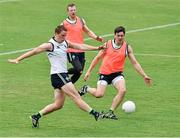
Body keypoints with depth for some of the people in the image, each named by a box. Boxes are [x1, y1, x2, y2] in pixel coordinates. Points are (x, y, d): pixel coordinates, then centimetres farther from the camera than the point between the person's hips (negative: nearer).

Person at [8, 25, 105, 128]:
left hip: (63, 75, 9)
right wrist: (17, 60, -8)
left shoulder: (65, 43, 13)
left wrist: (97, 48, 12)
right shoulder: (50, 45, -9)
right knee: (76, 96, -11)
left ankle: (37, 116, 13)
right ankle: (94, 113, -14)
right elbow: (34, 51, -7)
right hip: (57, 75, -9)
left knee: (58, 104, 8)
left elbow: (81, 47, 16)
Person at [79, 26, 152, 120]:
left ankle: (110, 112, -10)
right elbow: (97, 58, 5)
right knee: (99, 94, -13)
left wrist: (144, 76, -4)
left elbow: (134, 63, 2)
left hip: (117, 73, 1)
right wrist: (89, 71, 3)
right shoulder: (108, 44, -4)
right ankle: (86, 89, 22)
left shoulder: (127, 47, -1)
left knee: (122, 90, -24)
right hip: (104, 73, -1)